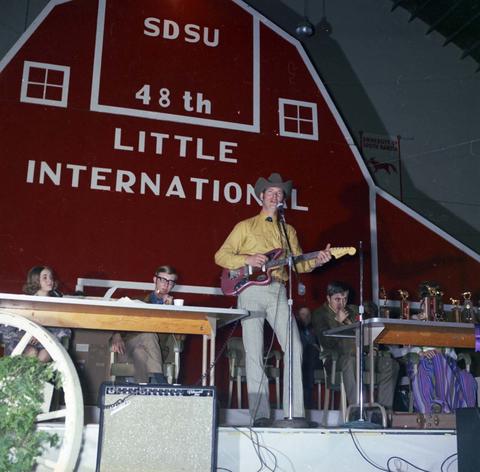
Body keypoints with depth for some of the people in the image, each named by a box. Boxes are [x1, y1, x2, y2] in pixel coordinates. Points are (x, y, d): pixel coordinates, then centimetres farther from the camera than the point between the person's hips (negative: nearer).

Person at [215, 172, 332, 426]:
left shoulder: (288, 231, 22)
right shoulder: (245, 226, 11)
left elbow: (298, 263, 16)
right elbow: (220, 256, 6)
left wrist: (316, 261, -4)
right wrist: (247, 259, -10)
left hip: (278, 291, 3)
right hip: (251, 290, -3)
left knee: (294, 347, -10)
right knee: (254, 353, -4)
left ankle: (295, 412, -4)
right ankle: (260, 415, -1)